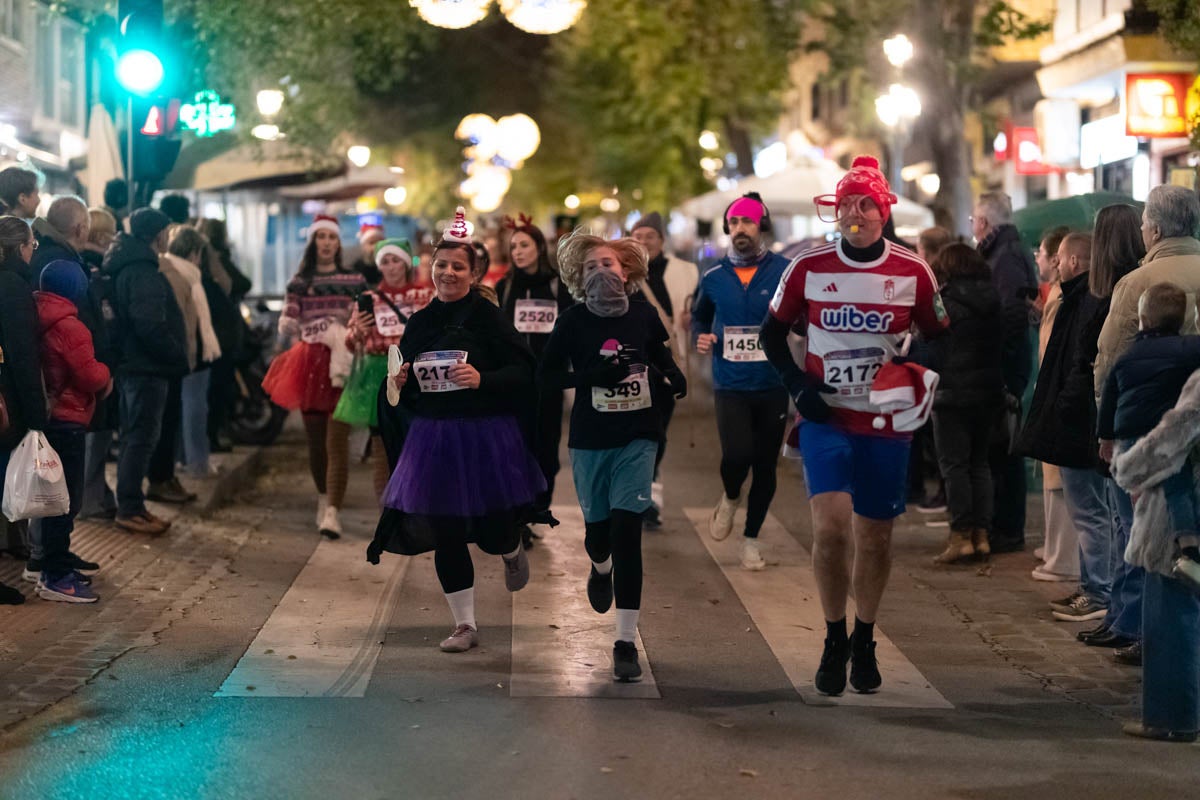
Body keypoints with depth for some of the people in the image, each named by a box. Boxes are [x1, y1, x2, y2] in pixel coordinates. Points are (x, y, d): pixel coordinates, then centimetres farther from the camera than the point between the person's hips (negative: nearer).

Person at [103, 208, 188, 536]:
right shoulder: (143, 273, -17)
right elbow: (150, 326, -24)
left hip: (133, 364, 10)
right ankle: (129, 510, -3)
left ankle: (131, 505, 20)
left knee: (135, 437, 14)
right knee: (142, 438, -6)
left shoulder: (128, 268, 15)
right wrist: (179, 357, -14)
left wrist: (175, 355, 15)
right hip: (147, 367, -10)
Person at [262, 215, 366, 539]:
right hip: (310, 363, 2)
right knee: (315, 439, 8)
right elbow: (287, 324, 4)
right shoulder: (300, 283, 8)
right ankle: (323, 497, 28)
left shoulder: (354, 281, 6)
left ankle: (332, 511, -15)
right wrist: (288, 324, -18)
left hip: (342, 364, -2)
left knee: (337, 439, -11)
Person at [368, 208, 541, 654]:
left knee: (491, 533, 3)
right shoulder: (419, 323, 7)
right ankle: (465, 625, 13)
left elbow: (523, 374, -11)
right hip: (432, 437, 4)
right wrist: (399, 383, -4)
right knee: (444, 535, 2)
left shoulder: (488, 317, -8)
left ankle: (514, 553, 42)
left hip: (484, 437, -4)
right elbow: (406, 390, 18)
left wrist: (483, 380, -26)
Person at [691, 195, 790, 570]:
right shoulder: (713, 277, 5)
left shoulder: (784, 271, -4)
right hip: (730, 385, 0)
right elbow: (699, 317, 22)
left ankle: (751, 538, 26)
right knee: (737, 453, -20)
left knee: (765, 465, 7)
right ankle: (730, 499, 14)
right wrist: (701, 337, 2)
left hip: (772, 386, 0)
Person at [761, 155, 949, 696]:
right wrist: (796, 383, -5)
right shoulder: (808, 269, -2)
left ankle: (864, 643, 28)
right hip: (825, 419, -1)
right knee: (831, 526, -16)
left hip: (886, 422, 1)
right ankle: (834, 641, 3)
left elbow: (938, 340, 11)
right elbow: (773, 332, 9)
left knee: (875, 536, 9)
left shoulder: (913, 274, -1)